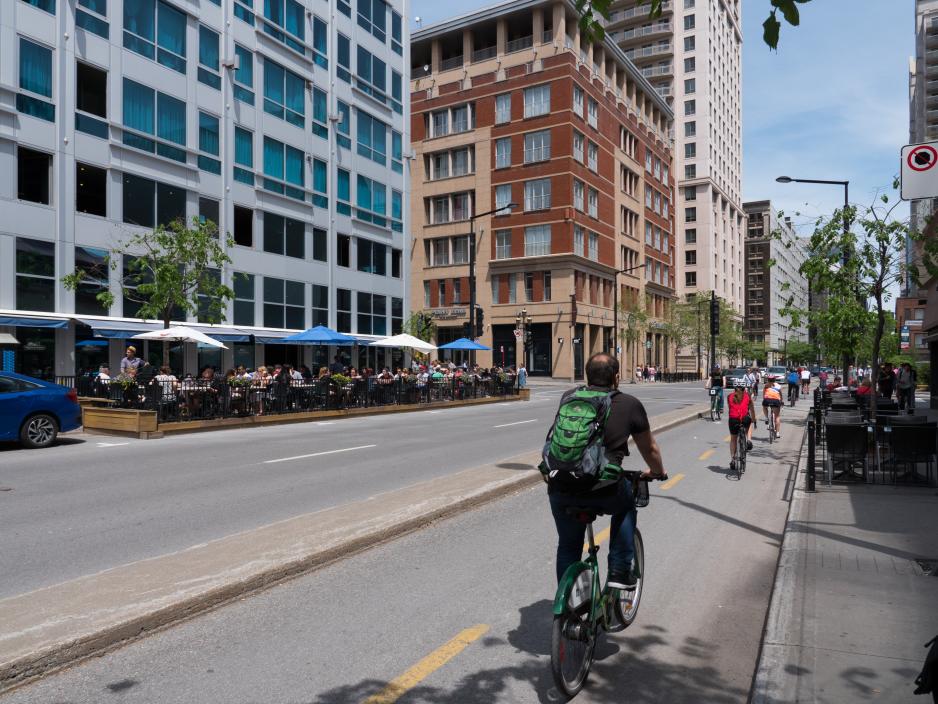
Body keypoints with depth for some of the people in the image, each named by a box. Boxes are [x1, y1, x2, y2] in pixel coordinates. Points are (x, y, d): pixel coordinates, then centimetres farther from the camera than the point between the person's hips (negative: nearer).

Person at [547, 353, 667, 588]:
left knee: (568, 546, 24)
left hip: (560, 488, 2)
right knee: (626, 503, 31)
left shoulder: (569, 398, 16)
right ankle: (620, 572, 28)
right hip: (603, 491, -2)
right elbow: (650, 449, 23)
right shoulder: (630, 404, 9)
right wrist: (657, 472, 45)